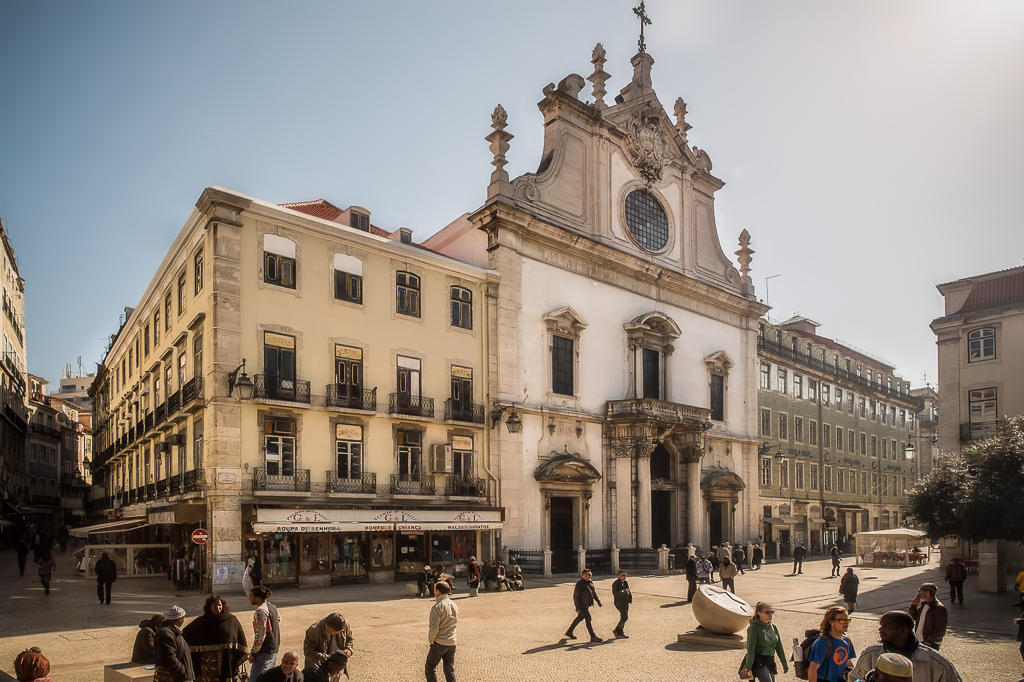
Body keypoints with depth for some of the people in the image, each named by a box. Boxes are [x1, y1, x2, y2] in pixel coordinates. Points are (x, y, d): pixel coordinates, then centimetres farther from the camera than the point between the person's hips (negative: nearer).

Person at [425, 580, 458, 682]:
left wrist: (431, 640, -5)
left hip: (439, 643, -7)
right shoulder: (454, 605, 6)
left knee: (430, 667, 10)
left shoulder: (437, 607, -17)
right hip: (452, 643, 7)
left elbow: (434, 628, -20)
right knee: (450, 669, 13)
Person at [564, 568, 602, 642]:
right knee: (588, 619, -10)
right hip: (582, 605, -10)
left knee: (580, 618, 19)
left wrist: (598, 601, 8)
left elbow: (594, 592, 18)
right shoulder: (579, 583, -18)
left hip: (586, 605, 10)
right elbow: (575, 596, -19)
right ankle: (593, 637, -6)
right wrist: (577, 608, -22)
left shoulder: (589, 582, 9)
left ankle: (569, 632, 33)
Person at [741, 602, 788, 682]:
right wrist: (748, 666, -19)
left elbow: (779, 646, 15)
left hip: (770, 661, 7)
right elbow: (751, 648, -15)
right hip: (758, 661, -7)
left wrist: (784, 663, 15)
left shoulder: (773, 627, 10)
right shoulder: (754, 628, -11)